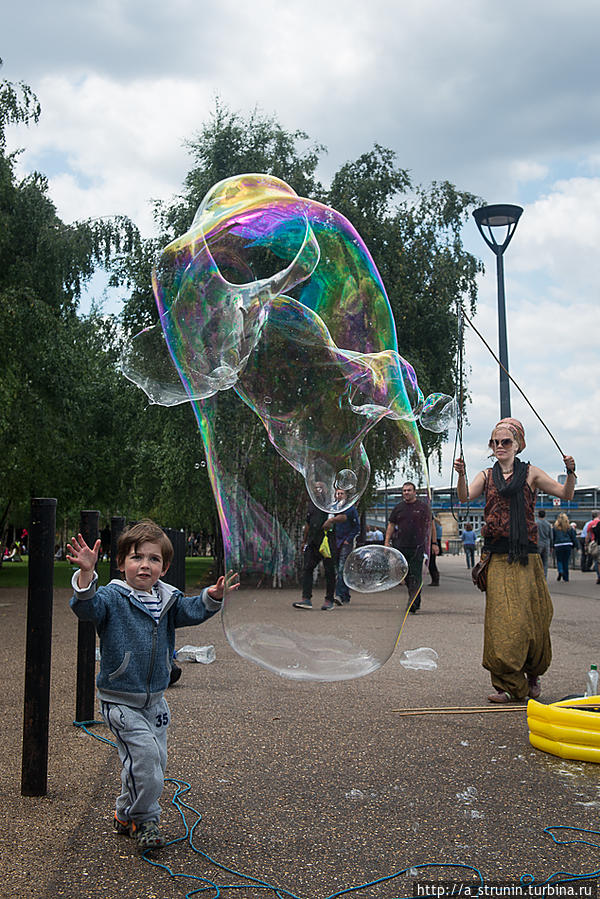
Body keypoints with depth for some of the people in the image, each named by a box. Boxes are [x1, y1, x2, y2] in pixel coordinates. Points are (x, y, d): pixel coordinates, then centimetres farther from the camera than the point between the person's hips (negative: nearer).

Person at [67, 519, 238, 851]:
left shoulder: (167, 599, 3)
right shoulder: (112, 597, -14)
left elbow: (191, 611, 0)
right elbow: (87, 607, -29)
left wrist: (212, 597, -21)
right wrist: (86, 575, -48)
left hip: (155, 699, 6)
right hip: (120, 701, -6)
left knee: (157, 759, 11)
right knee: (143, 754, -15)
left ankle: (125, 816, 31)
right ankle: (144, 820, 7)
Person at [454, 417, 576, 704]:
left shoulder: (531, 473, 7)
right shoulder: (486, 476, 11)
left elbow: (566, 494, 2)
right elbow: (465, 496, -5)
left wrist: (570, 473, -16)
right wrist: (461, 475, -23)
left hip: (526, 557, -1)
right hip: (497, 558, 1)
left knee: (530, 616, 2)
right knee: (501, 619, -5)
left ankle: (532, 675, 25)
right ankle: (508, 685, 2)